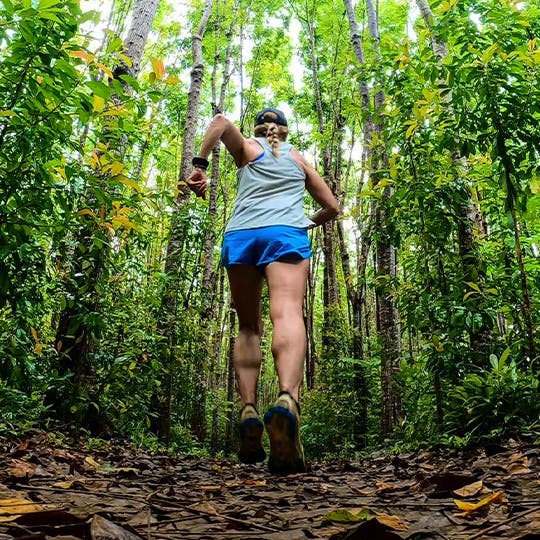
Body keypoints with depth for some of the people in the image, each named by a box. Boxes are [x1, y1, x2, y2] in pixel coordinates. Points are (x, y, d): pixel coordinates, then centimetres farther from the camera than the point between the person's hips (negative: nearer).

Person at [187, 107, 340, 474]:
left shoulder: (247, 148, 25)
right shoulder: (299, 159, 30)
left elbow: (222, 122, 3)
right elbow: (333, 207, 30)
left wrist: (200, 164, 8)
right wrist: (308, 223, 48)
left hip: (241, 235, 1)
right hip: (287, 234, 0)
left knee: (248, 327, 8)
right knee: (288, 316, -23)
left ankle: (248, 412, -8)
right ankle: (287, 400, -49)